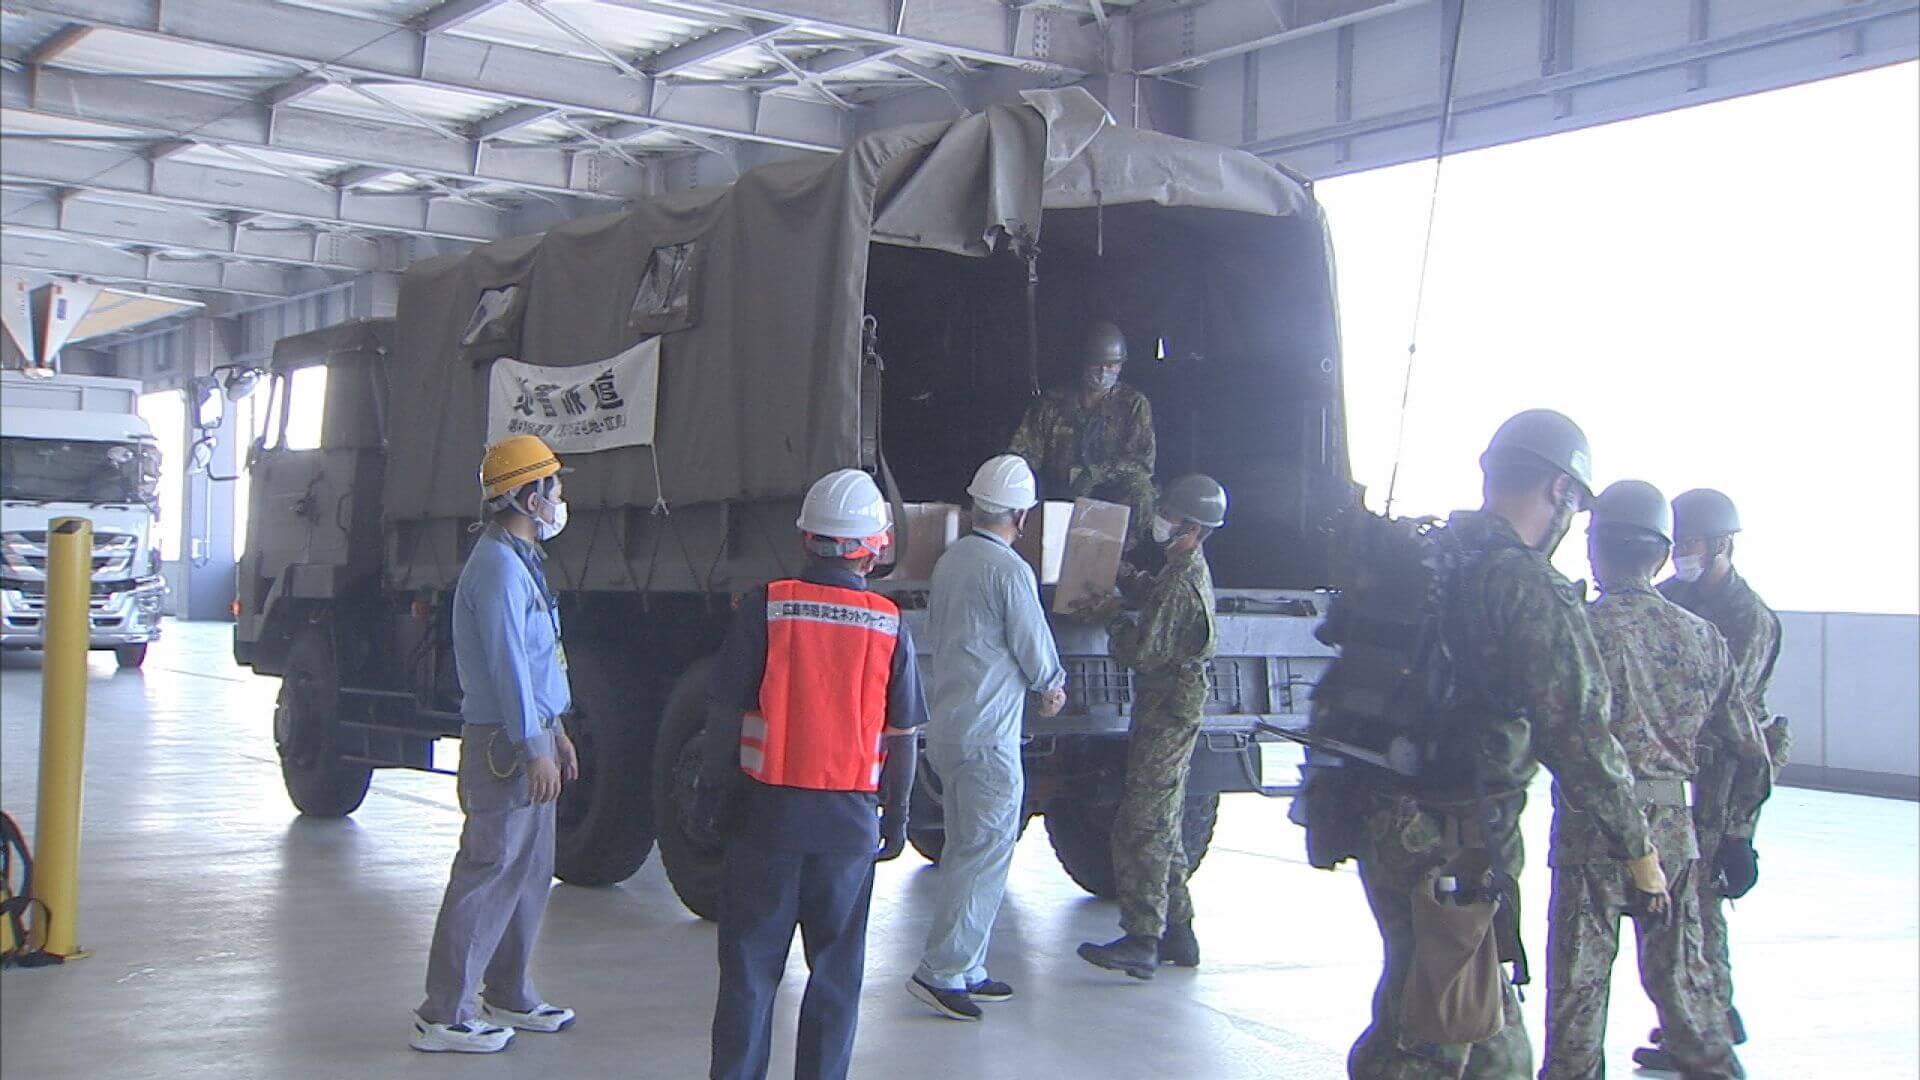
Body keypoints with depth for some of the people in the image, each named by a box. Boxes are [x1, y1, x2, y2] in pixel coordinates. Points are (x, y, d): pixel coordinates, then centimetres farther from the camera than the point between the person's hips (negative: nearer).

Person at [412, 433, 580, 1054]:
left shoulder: (521, 562, 17)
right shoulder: (499, 568, -17)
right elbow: (507, 665, -21)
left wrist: (555, 731, 23)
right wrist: (534, 747, -22)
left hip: (529, 736, 10)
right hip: (505, 745, -10)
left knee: (529, 873, 15)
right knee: (488, 875, -7)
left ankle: (510, 999, 26)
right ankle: (443, 1016, -1)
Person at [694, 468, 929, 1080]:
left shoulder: (766, 608, -7)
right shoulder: (890, 627, -3)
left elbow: (726, 713, -5)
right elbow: (901, 736, 1)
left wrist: (710, 790, 6)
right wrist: (897, 814, 13)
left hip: (767, 810, 0)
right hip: (849, 820, 1)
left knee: (749, 965, 10)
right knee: (836, 970, 11)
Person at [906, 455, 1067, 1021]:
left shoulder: (949, 561, 10)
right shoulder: (1010, 571, -16)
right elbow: (1037, 657, -10)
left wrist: (1040, 683, 18)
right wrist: (1054, 685, 14)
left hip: (947, 729, 9)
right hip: (988, 738, -9)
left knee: (963, 851, 15)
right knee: (985, 854, -3)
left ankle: (963, 970, 22)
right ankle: (943, 971, -3)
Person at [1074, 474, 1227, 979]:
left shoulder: (1181, 582, -19)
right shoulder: (1190, 569, 14)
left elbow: (1143, 651, -21)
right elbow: (1158, 628, 21)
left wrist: (1112, 619, -6)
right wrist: (1113, 610, 8)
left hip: (1167, 715, -11)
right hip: (1170, 712, 11)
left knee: (1141, 827, -10)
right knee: (1163, 827, 15)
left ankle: (1141, 940, -10)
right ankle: (1177, 932, 21)